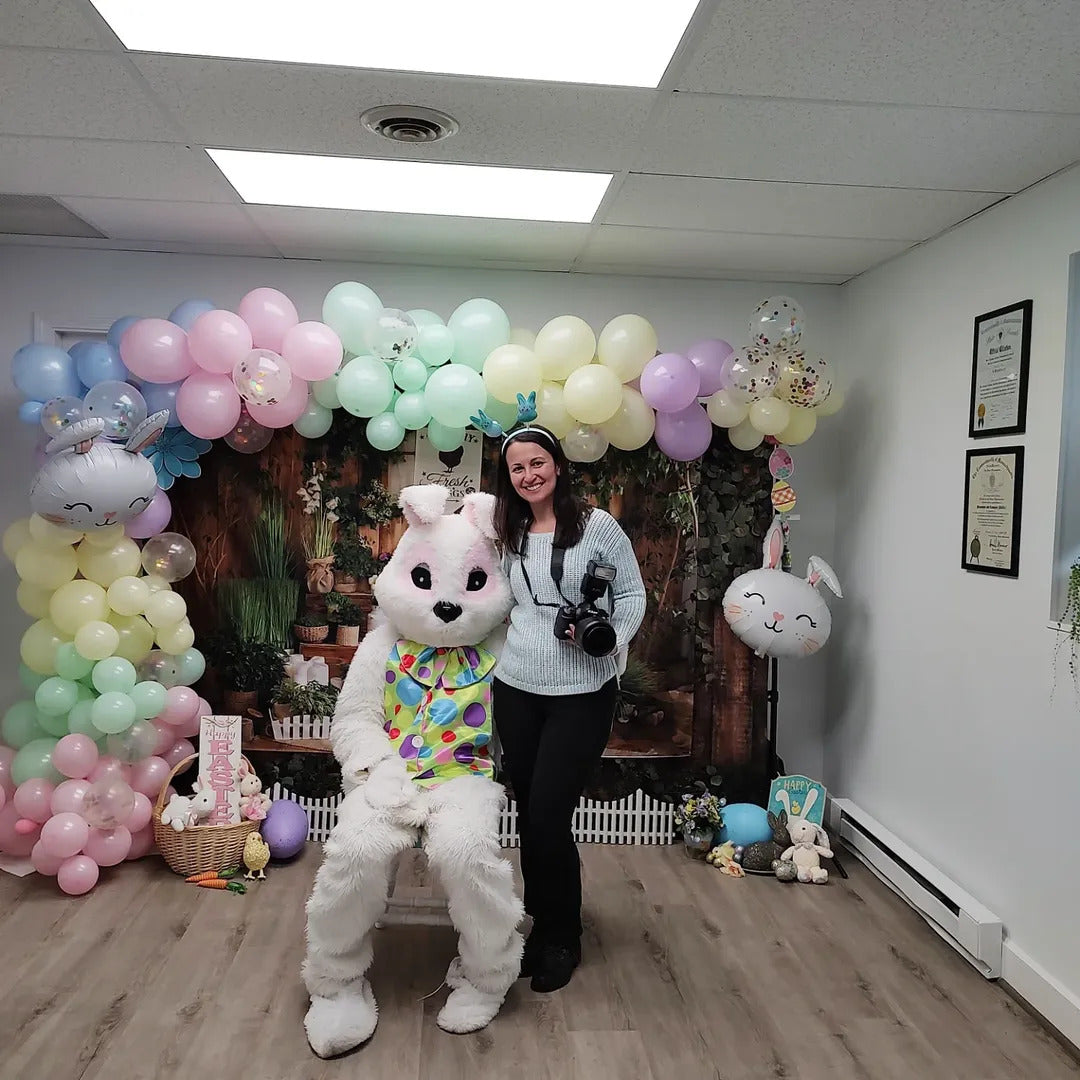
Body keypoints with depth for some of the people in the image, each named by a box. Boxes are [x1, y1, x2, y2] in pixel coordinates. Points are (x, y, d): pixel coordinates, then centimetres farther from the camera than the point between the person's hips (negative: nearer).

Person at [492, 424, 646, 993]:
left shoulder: (598, 526, -4)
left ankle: (563, 939, 17)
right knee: (529, 815, 10)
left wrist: (609, 640, -15)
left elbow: (632, 595, 1)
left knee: (548, 817, -5)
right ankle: (542, 924, 29)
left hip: (582, 695, -4)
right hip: (516, 690, 4)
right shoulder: (508, 535, 9)